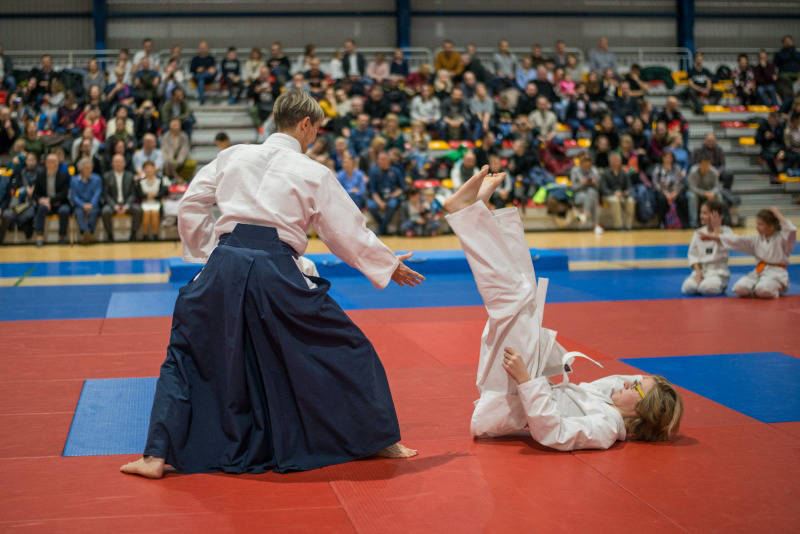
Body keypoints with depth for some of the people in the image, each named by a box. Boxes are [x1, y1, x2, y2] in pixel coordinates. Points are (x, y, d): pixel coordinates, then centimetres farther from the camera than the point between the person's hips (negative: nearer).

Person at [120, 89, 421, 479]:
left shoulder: (234, 156, 15)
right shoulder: (314, 174, 6)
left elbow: (191, 205, 18)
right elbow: (350, 234, 10)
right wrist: (390, 266, 23)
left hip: (225, 265, 3)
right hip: (275, 273, -3)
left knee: (186, 355, 20)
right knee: (348, 351, 14)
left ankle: (157, 456, 14)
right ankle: (380, 441, 21)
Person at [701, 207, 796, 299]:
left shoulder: (781, 238, -6)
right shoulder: (757, 238, 10)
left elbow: (791, 230, -28)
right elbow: (736, 240, 8)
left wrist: (778, 214, -17)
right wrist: (713, 237, 3)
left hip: (776, 274, -5)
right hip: (759, 271, 5)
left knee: (763, 290, -35)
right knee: (740, 288, -20)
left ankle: (775, 289, -1)